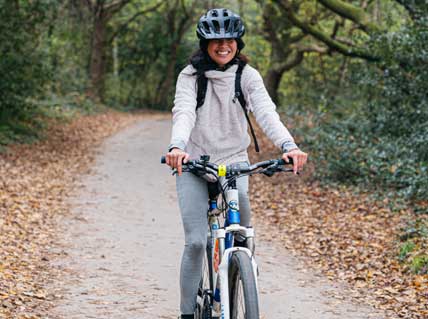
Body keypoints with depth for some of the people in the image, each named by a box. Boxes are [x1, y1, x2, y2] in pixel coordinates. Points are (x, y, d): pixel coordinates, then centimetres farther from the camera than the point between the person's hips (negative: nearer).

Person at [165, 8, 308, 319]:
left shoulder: (248, 76, -2)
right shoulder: (191, 76, -5)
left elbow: (266, 112, -17)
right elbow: (184, 113, -21)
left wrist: (289, 145, -35)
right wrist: (177, 147, -42)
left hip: (234, 159, 1)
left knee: (239, 196, -31)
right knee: (195, 242, -9)